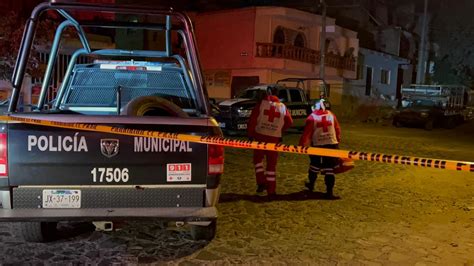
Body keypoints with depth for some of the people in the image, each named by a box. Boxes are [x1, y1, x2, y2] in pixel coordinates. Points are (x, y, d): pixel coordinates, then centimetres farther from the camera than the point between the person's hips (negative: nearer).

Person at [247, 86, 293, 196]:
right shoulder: (283, 107, 6)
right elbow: (289, 122, 8)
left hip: (260, 135, -2)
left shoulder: (261, 103, -3)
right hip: (275, 138, 2)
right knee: (272, 163, 10)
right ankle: (271, 190, 11)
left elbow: (252, 119, -7)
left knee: (258, 158, 17)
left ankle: (261, 182, 3)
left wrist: (250, 133, 3)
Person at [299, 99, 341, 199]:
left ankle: (311, 184, 37)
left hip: (317, 145, -1)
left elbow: (306, 133, -8)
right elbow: (337, 130, 9)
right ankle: (329, 192, -2)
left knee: (315, 164, 20)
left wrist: (301, 145, -1)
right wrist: (337, 141, 22)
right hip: (331, 144, 1)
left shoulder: (312, 117, -6)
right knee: (329, 168, 1)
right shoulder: (331, 115, 3)